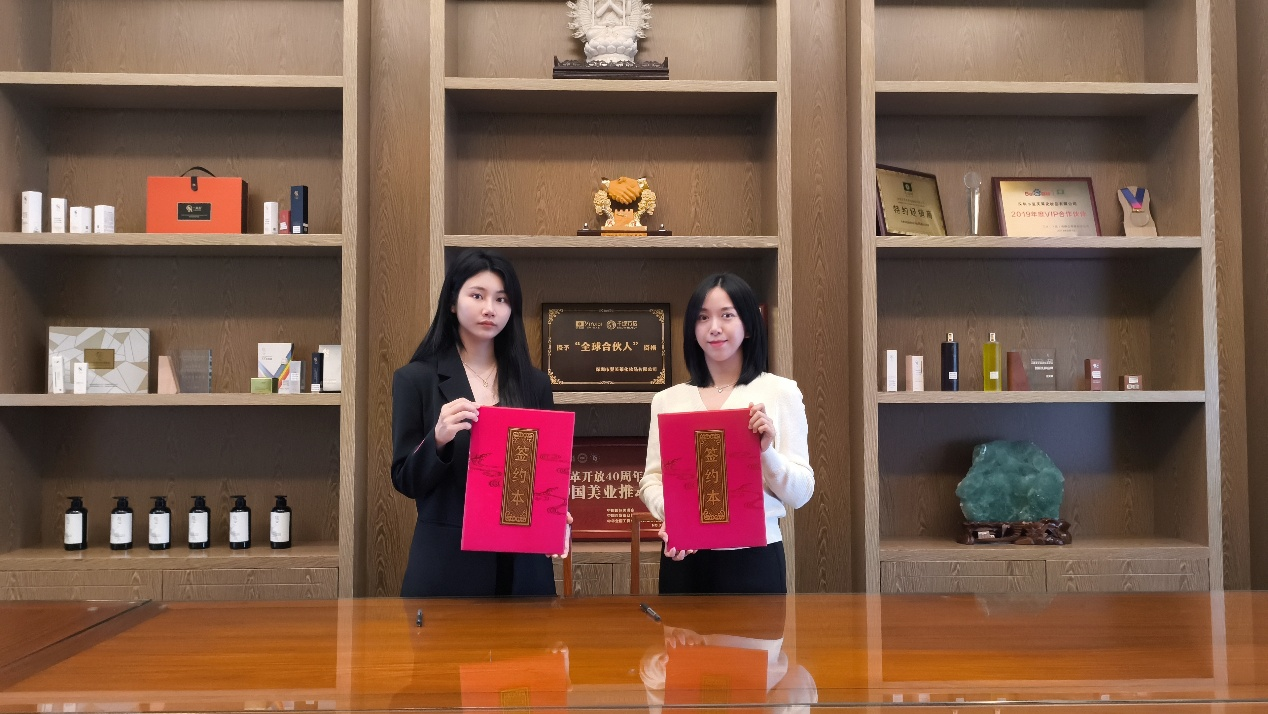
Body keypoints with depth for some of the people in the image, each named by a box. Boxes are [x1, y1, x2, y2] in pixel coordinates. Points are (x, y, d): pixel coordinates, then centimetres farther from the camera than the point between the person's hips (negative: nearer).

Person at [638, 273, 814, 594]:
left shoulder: (781, 392, 1)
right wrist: (669, 513, -15)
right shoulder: (667, 400, 7)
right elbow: (652, 480, 5)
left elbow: (800, 494, 0)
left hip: (754, 559, -2)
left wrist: (767, 452, -18)